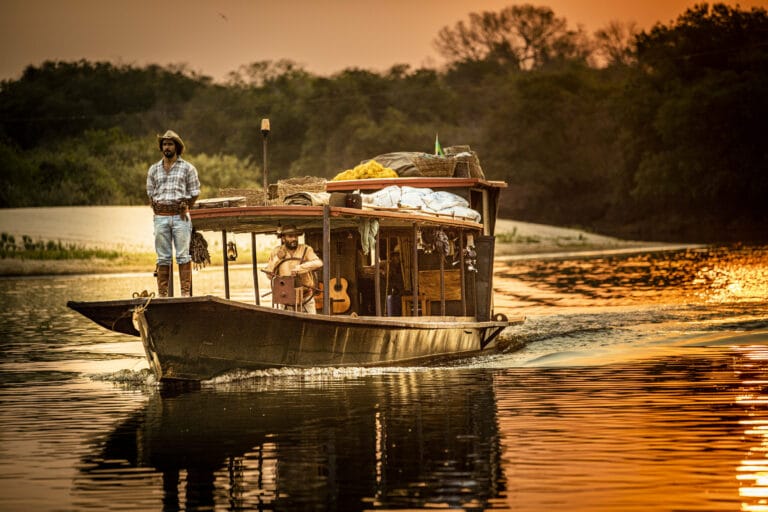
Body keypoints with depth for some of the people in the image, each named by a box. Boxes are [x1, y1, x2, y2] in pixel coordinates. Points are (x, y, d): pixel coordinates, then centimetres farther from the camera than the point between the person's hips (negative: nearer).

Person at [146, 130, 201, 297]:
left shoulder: (187, 168, 4)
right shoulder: (154, 169, 12)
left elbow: (194, 194, 6)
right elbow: (150, 194, 15)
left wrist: (184, 210, 2)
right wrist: (157, 211, 5)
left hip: (180, 216, -3)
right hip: (160, 217, 3)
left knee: (183, 255, -5)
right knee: (163, 257, 4)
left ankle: (186, 292, -4)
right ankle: (162, 294, 5)